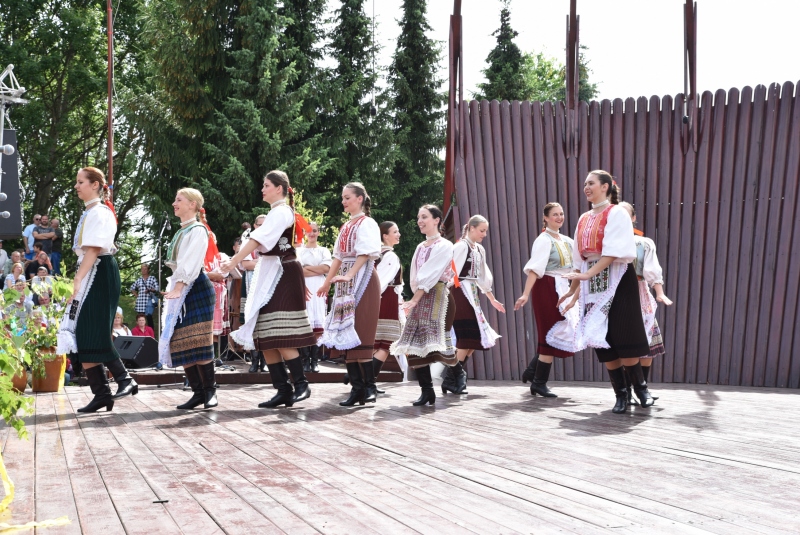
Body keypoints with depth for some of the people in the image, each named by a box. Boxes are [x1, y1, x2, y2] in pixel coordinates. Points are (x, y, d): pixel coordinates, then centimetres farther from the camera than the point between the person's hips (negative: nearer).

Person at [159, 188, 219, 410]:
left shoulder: (198, 230, -6)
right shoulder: (180, 233, 20)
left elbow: (191, 263, -18)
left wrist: (179, 288, -27)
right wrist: (173, 290, 13)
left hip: (196, 289, -8)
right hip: (179, 291, 8)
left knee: (198, 341, -10)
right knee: (179, 344, 2)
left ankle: (210, 390, -3)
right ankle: (198, 392, 6)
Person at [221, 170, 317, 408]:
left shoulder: (281, 212, -9)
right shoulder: (277, 213, 20)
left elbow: (257, 240, -19)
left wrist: (233, 262, -22)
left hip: (282, 278, -9)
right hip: (269, 278, 9)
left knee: (280, 338, -13)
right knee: (265, 339, 4)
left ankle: (301, 384, -7)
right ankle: (283, 390, 4)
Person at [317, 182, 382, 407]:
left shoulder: (367, 223, -6)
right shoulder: (345, 227, 18)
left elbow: (365, 254, -17)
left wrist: (349, 276, -28)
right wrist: (327, 283, 21)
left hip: (363, 280, -8)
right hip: (345, 281, 8)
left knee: (358, 333, -11)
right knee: (344, 334, 2)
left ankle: (369, 386, -6)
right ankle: (356, 387, 3)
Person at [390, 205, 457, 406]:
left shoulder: (444, 246, -5)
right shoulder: (420, 247, 18)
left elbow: (430, 275, -12)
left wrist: (415, 299, -16)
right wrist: (415, 300, 5)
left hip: (438, 297, -7)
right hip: (420, 298, 7)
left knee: (434, 344, -14)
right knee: (416, 344, -1)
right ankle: (426, 390, 1)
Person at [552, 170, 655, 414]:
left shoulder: (617, 214, -4)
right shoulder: (584, 220, 15)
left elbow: (614, 251, -16)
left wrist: (588, 274, -24)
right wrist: (574, 291, 15)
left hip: (616, 280, -6)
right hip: (592, 284, 6)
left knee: (621, 339, -9)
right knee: (603, 340, 2)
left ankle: (641, 388, 4)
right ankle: (621, 395, 7)